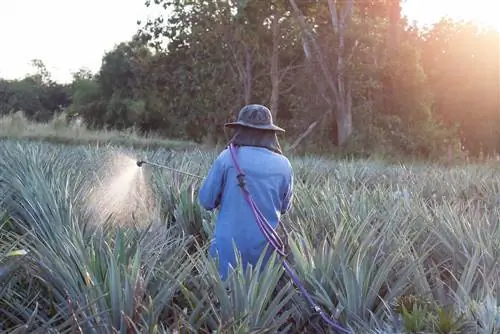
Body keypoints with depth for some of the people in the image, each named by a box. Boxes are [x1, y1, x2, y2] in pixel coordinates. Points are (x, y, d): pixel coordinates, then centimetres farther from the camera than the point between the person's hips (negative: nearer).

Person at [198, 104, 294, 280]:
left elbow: (206, 201, -5)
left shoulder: (227, 157, -10)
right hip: (265, 247, 2)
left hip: (229, 246, -2)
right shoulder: (283, 165, -3)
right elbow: (284, 207, 9)